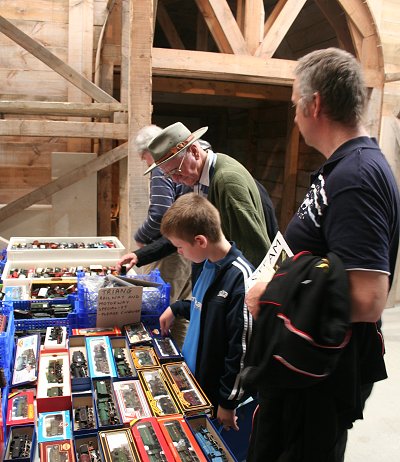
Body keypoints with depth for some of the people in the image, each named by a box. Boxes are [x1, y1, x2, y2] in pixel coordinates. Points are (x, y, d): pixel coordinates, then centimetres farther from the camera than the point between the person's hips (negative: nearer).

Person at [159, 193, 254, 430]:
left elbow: (242, 349, -23)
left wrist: (228, 403, -17)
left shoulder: (240, 277, -28)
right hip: (192, 373, 8)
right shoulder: (208, 264, 0)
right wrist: (176, 309, 12)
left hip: (214, 392, -8)